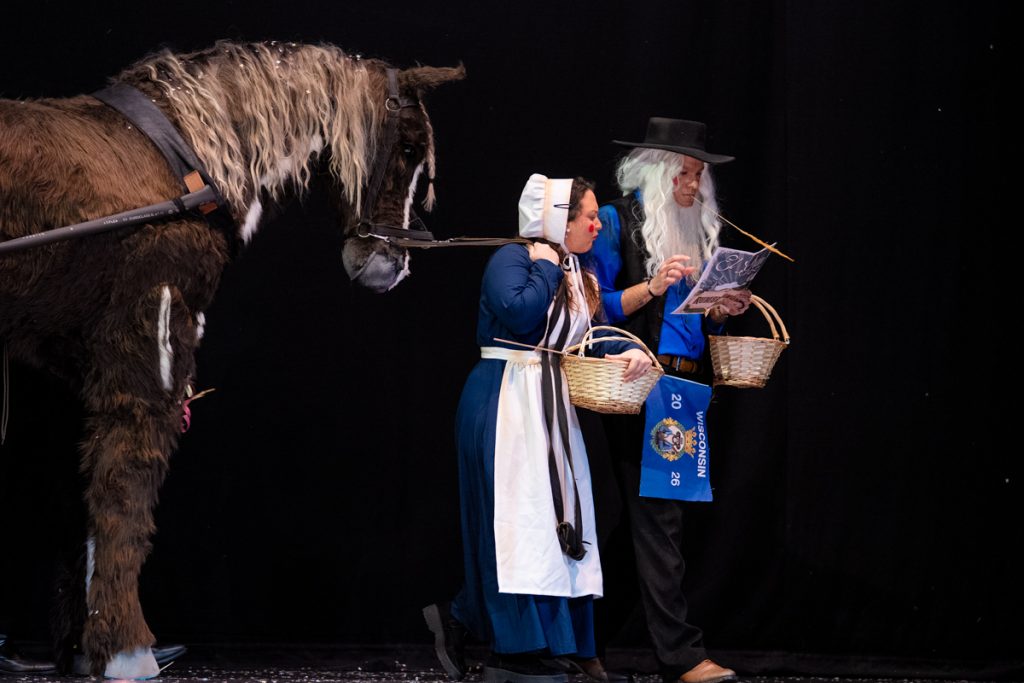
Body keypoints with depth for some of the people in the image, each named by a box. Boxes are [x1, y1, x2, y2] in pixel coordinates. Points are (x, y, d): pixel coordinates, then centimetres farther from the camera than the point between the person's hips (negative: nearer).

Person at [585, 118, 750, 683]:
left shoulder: (697, 228, 18)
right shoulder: (618, 222, -3)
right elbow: (596, 306, -8)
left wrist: (720, 313, 3)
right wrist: (652, 287, -20)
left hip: (685, 383, 7)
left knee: (657, 515, 5)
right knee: (657, 515, -11)